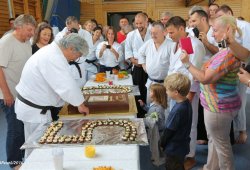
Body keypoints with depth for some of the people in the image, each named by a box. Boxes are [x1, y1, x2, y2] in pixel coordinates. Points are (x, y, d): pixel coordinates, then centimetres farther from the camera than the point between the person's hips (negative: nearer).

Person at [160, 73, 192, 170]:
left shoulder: (178, 110, -33)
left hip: (174, 149, -8)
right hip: (182, 146, 8)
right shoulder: (187, 103, -5)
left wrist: (161, 143, -5)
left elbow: (169, 130, -22)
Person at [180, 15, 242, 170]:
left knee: (221, 144, 8)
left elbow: (205, 78, -27)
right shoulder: (227, 50, 8)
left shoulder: (228, 53, -26)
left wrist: (187, 63, -16)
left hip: (219, 106, -11)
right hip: (217, 104, 11)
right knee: (214, 140, 24)